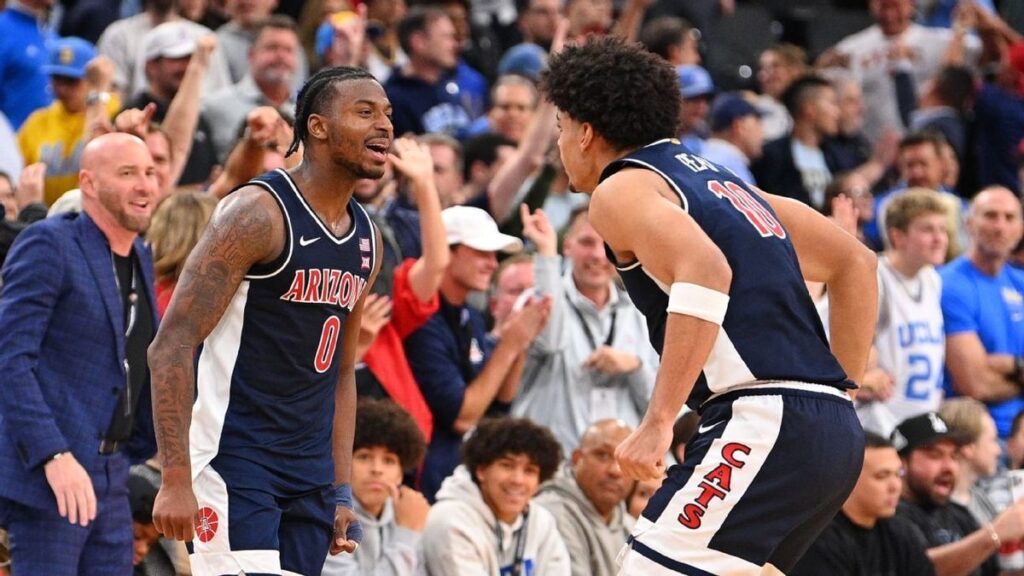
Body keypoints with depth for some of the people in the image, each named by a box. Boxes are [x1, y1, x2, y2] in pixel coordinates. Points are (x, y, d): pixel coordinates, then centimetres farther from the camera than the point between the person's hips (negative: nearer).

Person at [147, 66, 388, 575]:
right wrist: (176, 480, -22)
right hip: (233, 463, -8)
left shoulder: (366, 240, 12)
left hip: (311, 476, 8)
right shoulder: (258, 213, -13)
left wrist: (341, 489, 16)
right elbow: (171, 346, -16)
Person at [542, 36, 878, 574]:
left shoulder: (621, 191, 1)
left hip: (763, 424, -9)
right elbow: (854, 262, 25)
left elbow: (706, 271, -19)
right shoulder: (716, 179, 26)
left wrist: (658, 421, -22)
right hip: (833, 431, 9)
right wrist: (840, 389, 25)